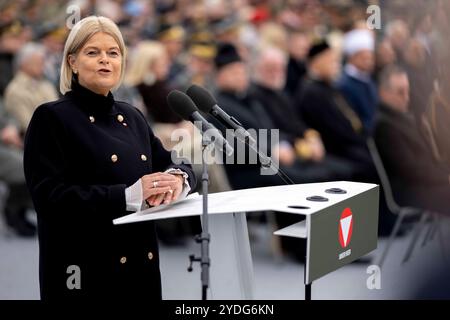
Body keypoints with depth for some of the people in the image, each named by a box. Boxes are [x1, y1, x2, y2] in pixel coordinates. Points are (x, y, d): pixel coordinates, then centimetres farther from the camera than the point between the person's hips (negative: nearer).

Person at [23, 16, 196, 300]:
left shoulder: (132, 117, 14)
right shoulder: (52, 118, -6)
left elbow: (174, 163, 15)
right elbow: (50, 196, -16)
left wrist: (177, 178, -10)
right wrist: (128, 195, -24)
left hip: (141, 264, 6)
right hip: (85, 271, -6)